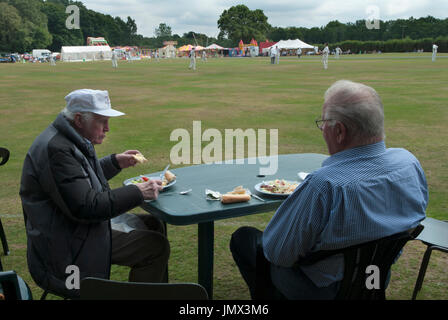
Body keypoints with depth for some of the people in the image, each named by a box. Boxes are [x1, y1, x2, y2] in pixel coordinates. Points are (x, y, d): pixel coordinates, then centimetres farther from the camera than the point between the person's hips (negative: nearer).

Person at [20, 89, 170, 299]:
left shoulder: (70, 140, 9)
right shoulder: (56, 149, -25)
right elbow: (85, 207, -28)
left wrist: (116, 162, 12)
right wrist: (138, 193, -23)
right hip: (63, 246, -11)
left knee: (153, 225, 12)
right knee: (156, 246, -17)